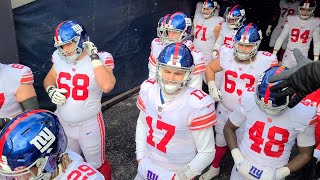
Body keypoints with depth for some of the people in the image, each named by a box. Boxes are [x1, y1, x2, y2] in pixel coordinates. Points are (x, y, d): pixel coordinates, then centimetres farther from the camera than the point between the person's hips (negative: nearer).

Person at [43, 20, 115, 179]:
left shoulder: (101, 59, -17)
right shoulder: (59, 59, -4)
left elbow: (107, 86, -34)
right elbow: (49, 79, 12)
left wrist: (94, 57, -29)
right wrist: (51, 90, -10)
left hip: (89, 125, -4)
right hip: (63, 124, 5)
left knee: (98, 165, 18)